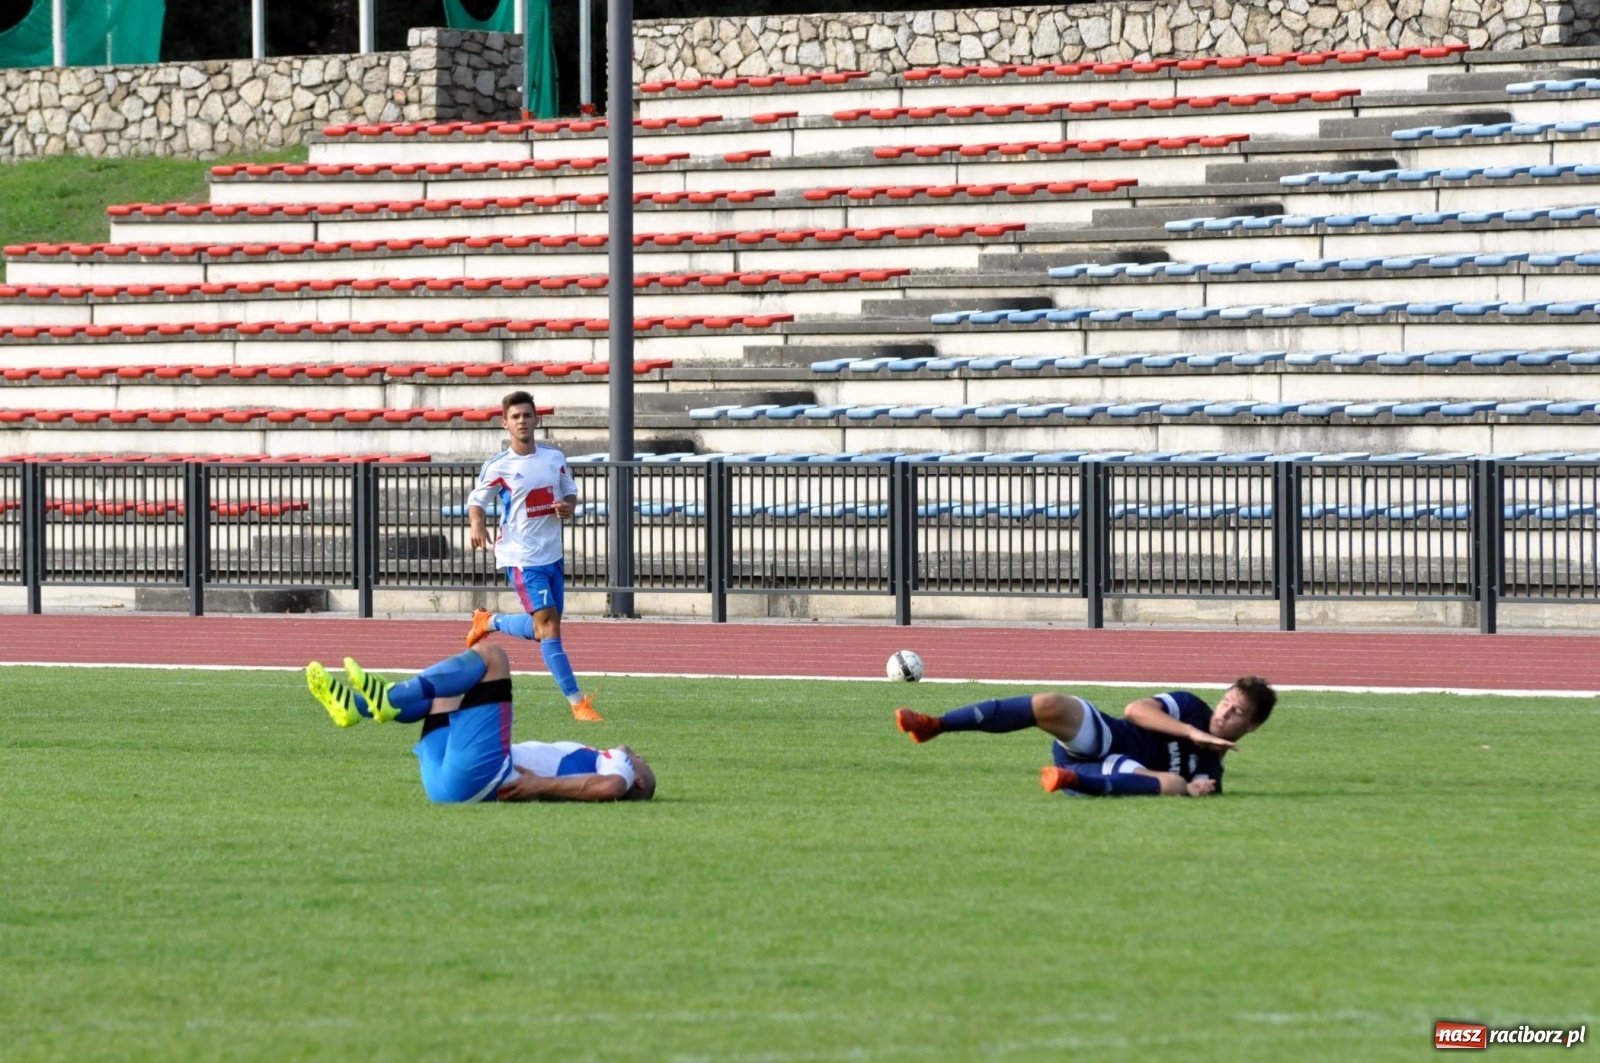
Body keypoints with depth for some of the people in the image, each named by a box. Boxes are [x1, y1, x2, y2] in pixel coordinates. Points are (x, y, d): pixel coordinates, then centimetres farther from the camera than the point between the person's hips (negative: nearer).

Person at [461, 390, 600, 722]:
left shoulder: (555, 458, 6)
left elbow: (571, 493, 17)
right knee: (548, 623, -16)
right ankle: (576, 701, -17)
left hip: (552, 555, 6)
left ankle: (489, 621, 44)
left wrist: (568, 507, -7)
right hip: (522, 557, -6)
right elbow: (476, 501, 2)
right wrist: (477, 526, -20)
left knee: (540, 629, 15)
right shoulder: (497, 467, -6)